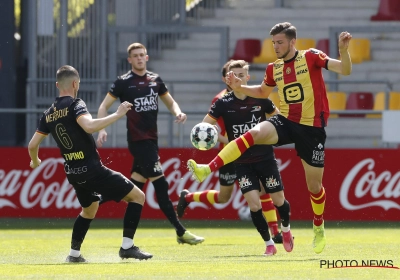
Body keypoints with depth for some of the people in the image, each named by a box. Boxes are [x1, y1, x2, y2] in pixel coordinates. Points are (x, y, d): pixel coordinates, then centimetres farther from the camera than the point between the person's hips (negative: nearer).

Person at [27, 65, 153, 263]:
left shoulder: (48, 114, 8)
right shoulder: (75, 104, -12)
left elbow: (32, 145, 12)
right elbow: (89, 126, -32)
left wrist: (35, 162, 34)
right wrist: (117, 114, -24)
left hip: (73, 173, 8)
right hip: (92, 170, -8)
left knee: (89, 209, 33)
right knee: (137, 196, -1)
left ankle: (74, 253, 29)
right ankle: (127, 246, -8)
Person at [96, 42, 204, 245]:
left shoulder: (155, 80, 11)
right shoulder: (124, 82, -5)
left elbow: (170, 102, 20)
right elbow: (104, 107, -2)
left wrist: (178, 112, -2)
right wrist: (101, 129, -17)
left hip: (151, 139, 7)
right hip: (138, 139, -7)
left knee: (135, 184, 11)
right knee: (160, 184, -10)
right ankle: (180, 232, -8)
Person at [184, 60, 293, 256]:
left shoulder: (260, 99, -4)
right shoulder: (223, 103, -5)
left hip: (265, 157, 0)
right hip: (242, 162, 0)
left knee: (279, 200, 5)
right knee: (253, 204, -12)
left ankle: (286, 230, 37)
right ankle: (269, 244, 4)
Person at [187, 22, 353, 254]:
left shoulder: (311, 58, -6)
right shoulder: (274, 68, 8)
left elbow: (345, 70, -13)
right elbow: (263, 92, 27)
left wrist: (343, 50, -31)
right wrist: (239, 88, 11)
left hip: (312, 127, -3)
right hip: (286, 122, 3)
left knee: (314, 184, 3)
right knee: (254, 133, -28)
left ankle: (319, 227, 31)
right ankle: (208, 169, -37)